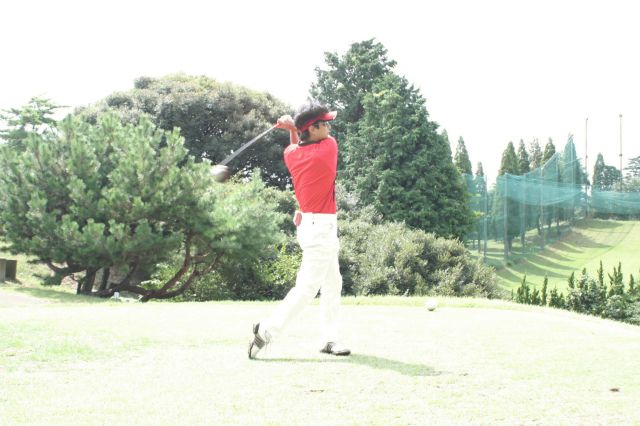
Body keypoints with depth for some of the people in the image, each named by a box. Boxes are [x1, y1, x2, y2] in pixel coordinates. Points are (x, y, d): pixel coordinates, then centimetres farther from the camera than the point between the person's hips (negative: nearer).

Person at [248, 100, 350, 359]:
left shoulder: (291, 154, 1)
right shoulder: (329, 146, -16)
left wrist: (293, 129, 8)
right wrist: (294, 127, 7)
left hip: (307, 222, 9)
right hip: (321, 227, -9)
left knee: (333, 284, 17)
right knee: (308, 287, -7)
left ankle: (329, 339, 22)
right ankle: (266, 332, -9)